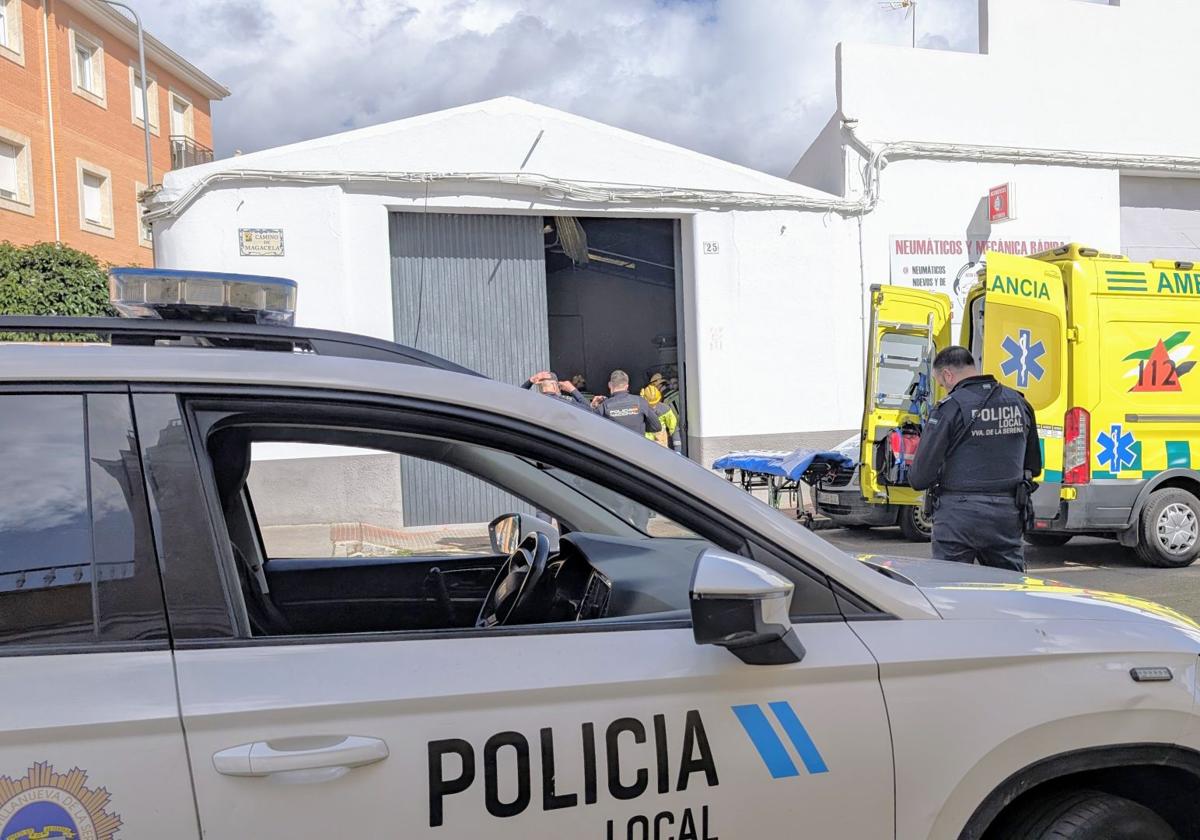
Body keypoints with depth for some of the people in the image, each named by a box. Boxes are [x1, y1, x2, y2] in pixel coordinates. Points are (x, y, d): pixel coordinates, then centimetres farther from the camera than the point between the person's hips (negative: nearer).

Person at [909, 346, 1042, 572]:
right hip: (1008, 514, 6)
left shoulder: (950, 407, -12)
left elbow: (920, 477, -14)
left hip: (959, 514, -5)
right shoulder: (1019, 402, 7)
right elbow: (1034, 466, 17)